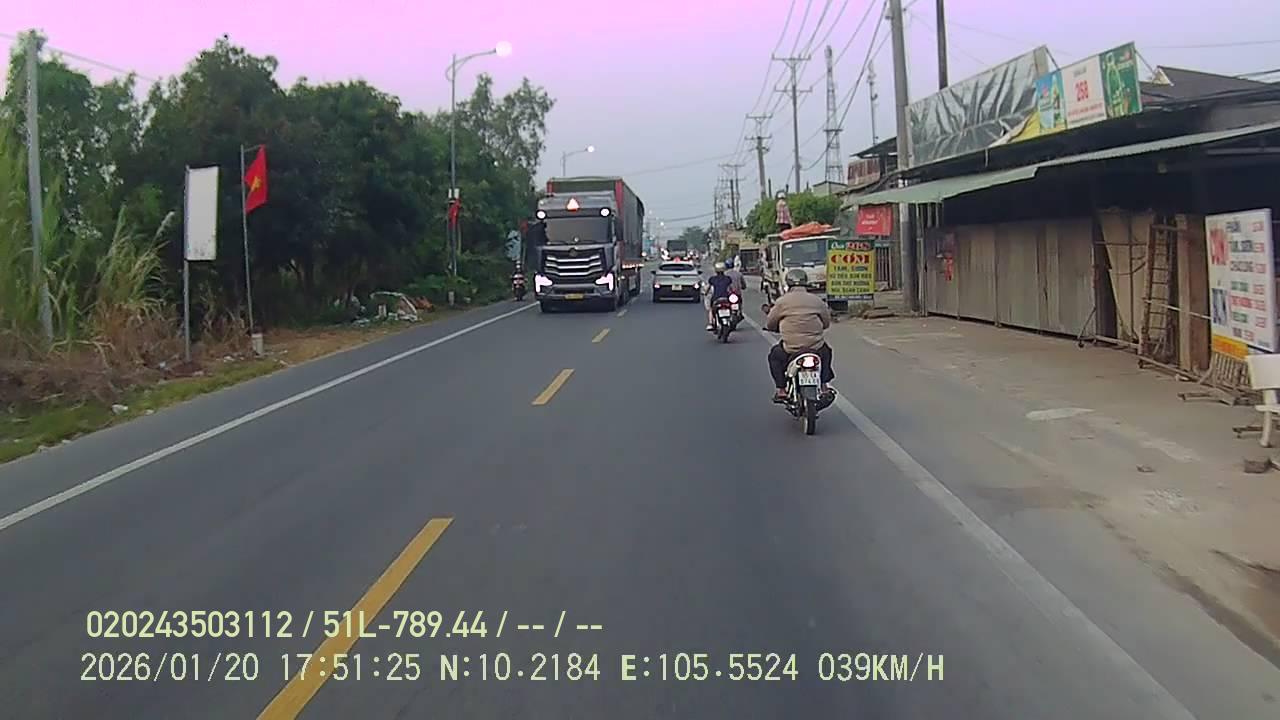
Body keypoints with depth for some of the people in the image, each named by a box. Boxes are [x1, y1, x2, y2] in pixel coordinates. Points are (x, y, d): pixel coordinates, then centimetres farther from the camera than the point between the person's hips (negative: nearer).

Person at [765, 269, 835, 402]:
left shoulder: (782, 301, -2)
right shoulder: (817, 301, 4)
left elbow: (769, 324, 5)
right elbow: (826, 323, 14)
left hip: (790, 349, -2)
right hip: (817, 348, 2)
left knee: (774, 356, 28)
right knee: (826, 351, 36)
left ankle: (780, 390, 16)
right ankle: (824, 386, 30)